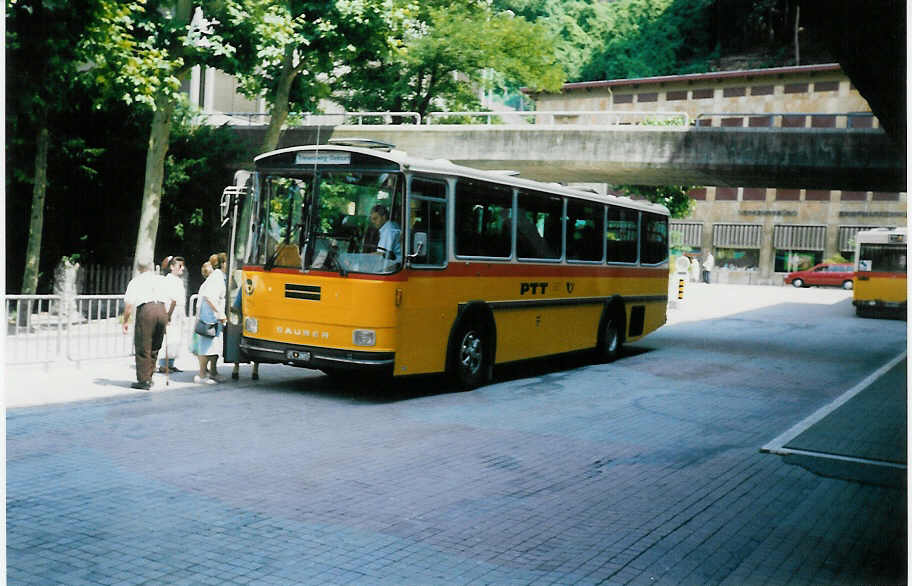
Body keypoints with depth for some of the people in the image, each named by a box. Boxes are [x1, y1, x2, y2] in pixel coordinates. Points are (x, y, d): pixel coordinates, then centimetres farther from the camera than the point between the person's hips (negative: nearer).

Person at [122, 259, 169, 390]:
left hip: (145, 310, -4)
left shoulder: (135, 281, 13)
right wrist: (168, 317, 23)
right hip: (162, 310, 4)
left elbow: (129, 303, 2)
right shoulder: (160, 279, 21)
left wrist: (126, 321, 8)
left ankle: (143, 381, 1)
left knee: (142, 348, 2)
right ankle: (149, 378, 22)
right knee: (155, 347, 15)